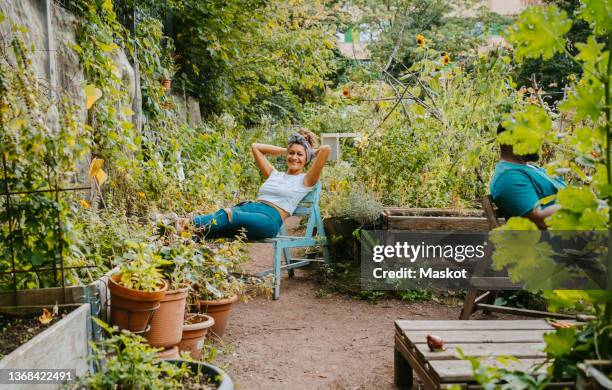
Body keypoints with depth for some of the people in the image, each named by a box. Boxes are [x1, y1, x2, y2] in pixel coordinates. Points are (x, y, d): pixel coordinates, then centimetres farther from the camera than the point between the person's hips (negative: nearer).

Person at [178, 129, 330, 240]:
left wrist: (311, 152, 23)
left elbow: (326, 149, 1)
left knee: (229, 218, -36)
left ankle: (191, 225, -56)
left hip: (269, 219, -5)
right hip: (248, 207, 5)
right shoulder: (274, 175, 30)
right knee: (222, 214, -31)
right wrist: (285, 150, 37)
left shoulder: (305, 180, 13)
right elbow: (255, 147, 37)